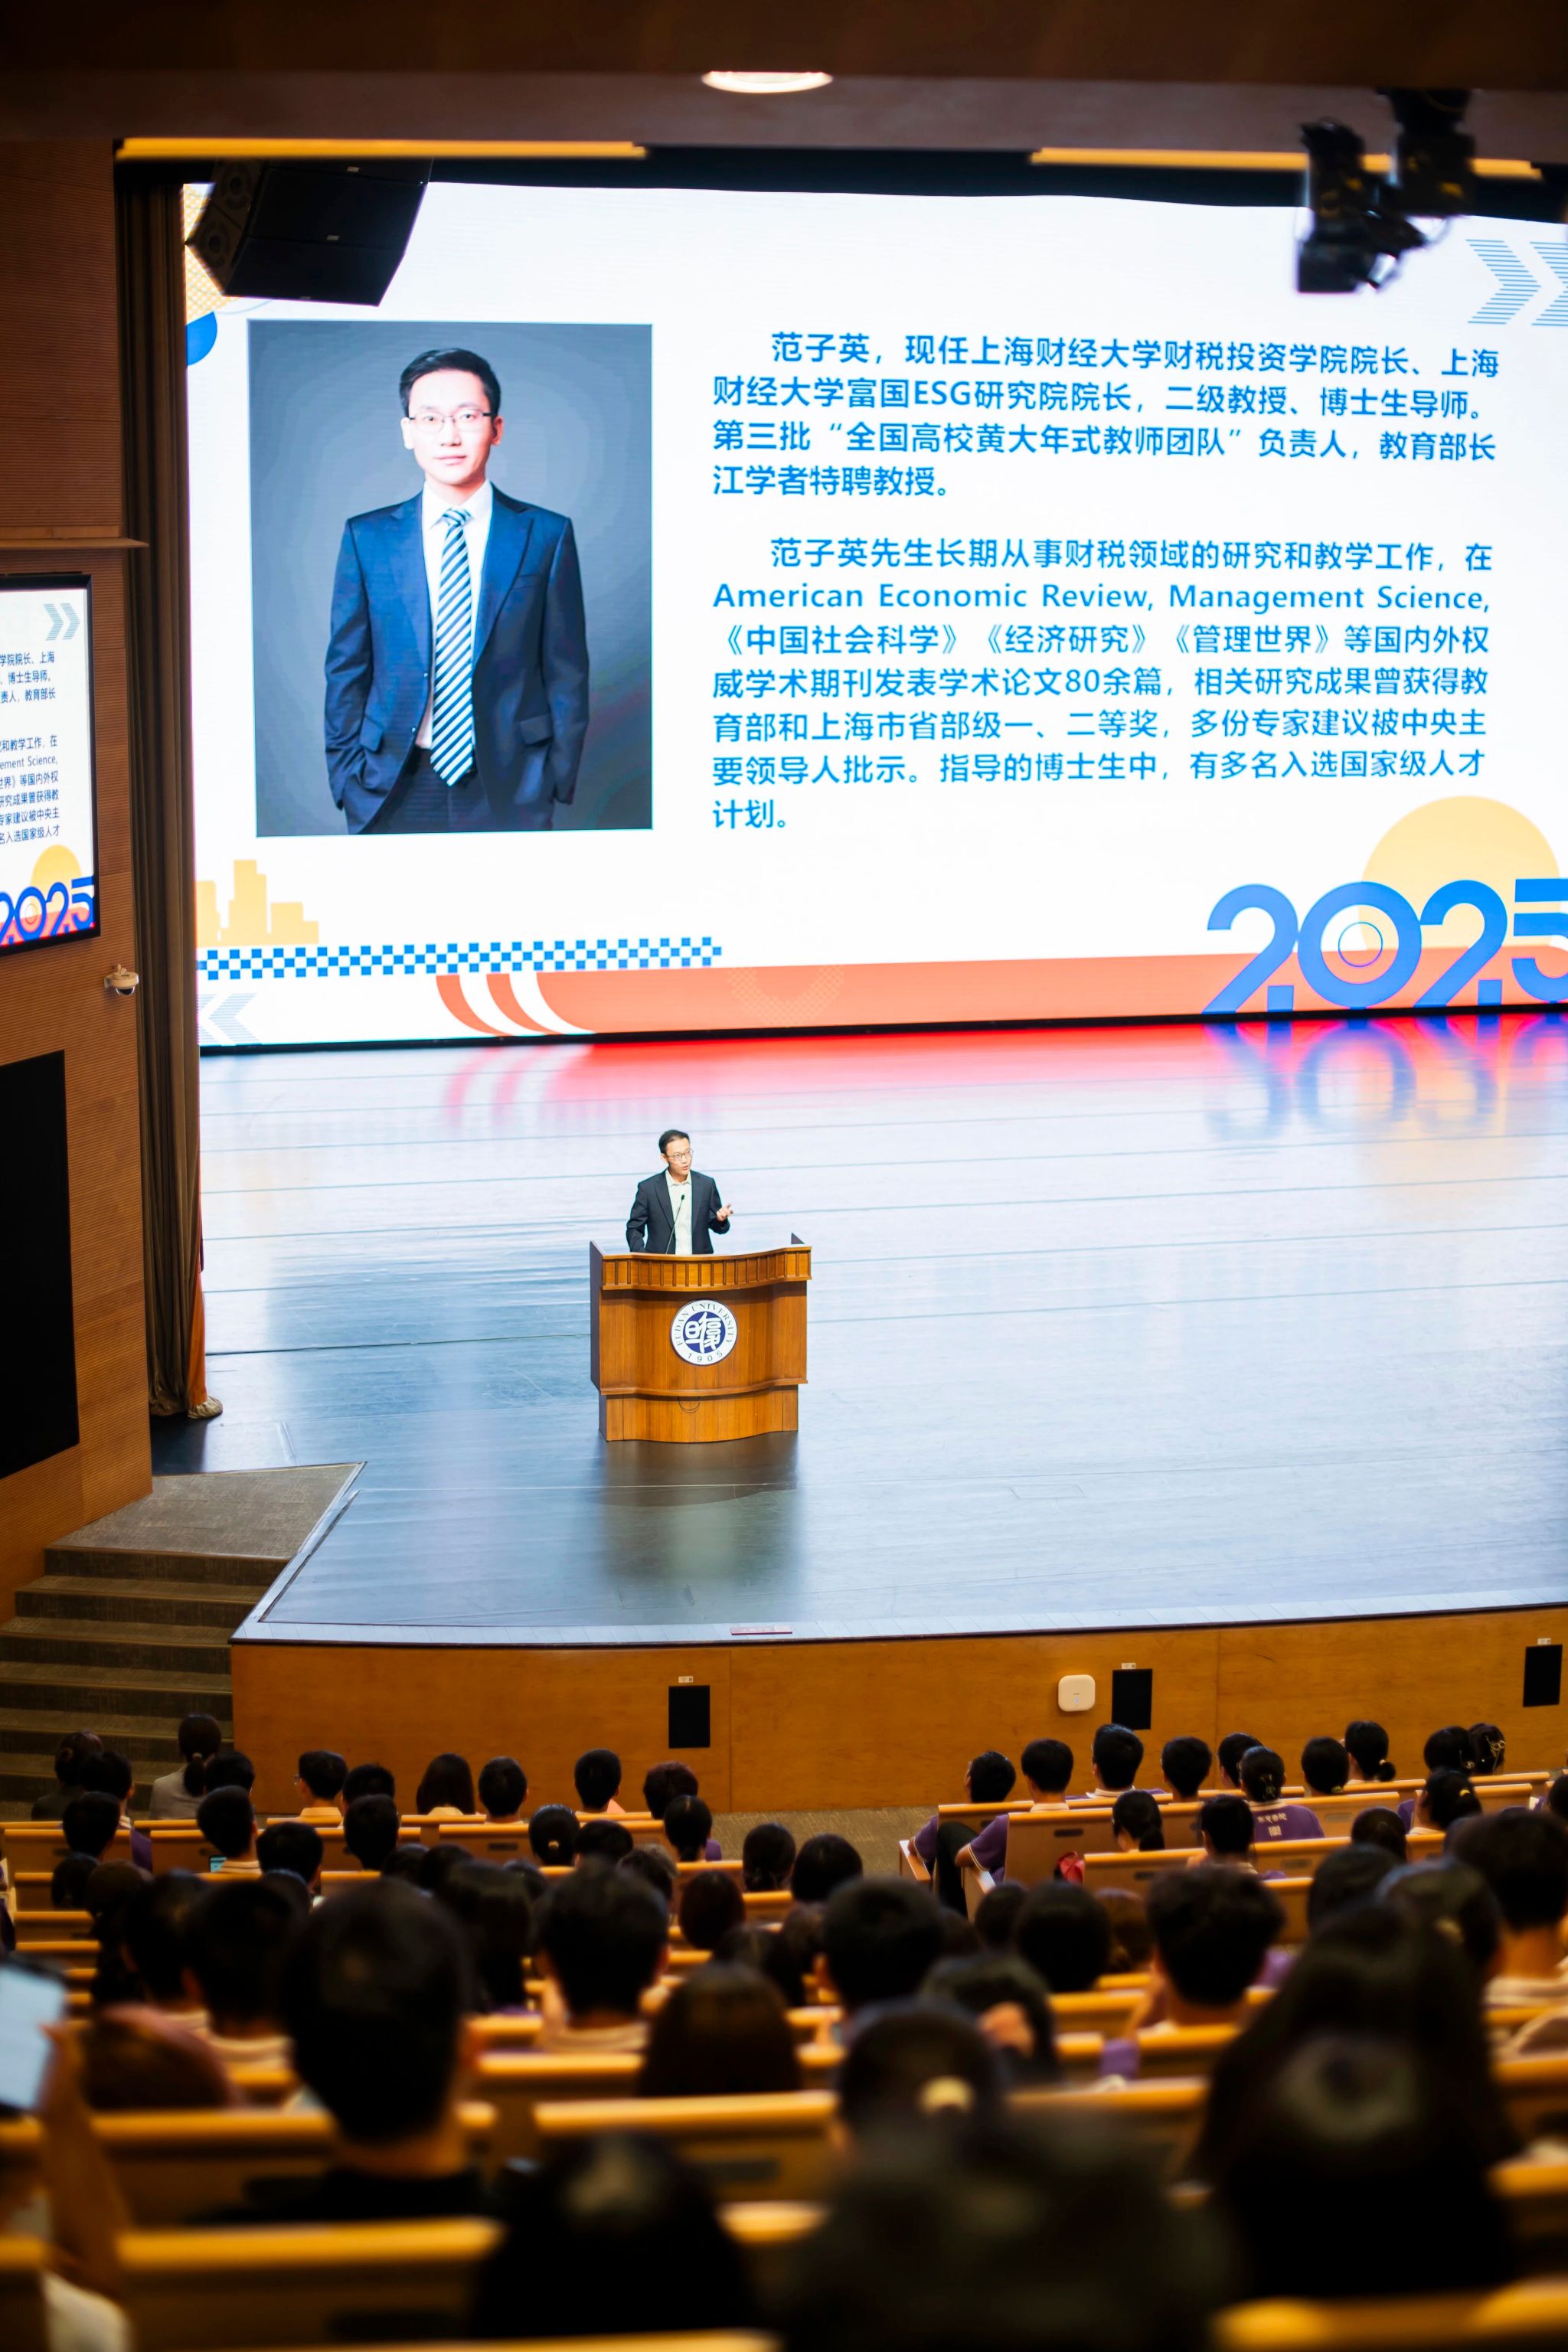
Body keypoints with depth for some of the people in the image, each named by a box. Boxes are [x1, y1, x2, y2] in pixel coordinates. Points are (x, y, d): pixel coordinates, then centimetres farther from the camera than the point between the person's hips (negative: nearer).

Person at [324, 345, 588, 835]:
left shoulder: (546, 536, 2)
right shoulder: (367, 537, 5)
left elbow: (567, 673, 4)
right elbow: (346, 669, 7)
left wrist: (559, 779, -1)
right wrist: (346, 778, 2)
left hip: (510, 794, -1)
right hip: (393, 794, 1)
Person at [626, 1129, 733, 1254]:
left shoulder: (706, 1185, 6)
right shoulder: (648, 1188, 2)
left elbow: (716, 1226, 15)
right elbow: (634, 1229, 8)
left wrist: (720, 1219, -8)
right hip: (661, 1263, -4)